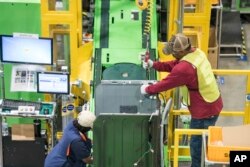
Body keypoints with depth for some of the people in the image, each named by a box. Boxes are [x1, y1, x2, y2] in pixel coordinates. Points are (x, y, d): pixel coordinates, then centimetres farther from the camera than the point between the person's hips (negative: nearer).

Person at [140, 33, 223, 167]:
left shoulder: (185, 68, -29)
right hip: (214, 104, 9)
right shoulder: (197, 53, -1)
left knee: (197, 146, 8)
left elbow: (166, 84, -19)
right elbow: (174, 65, 10)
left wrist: (147, 89, -3)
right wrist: (154, 65, 2)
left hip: (204, 111, -9)